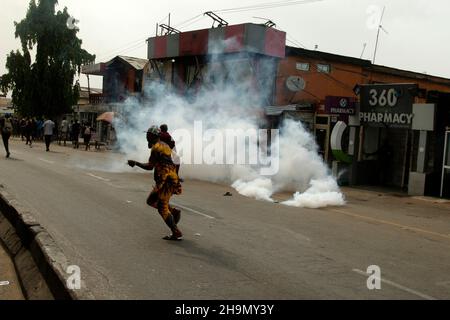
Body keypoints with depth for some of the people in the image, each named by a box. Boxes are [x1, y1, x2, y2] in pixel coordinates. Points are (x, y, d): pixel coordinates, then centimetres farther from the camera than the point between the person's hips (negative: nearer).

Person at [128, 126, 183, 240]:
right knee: (151, 201, 19)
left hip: (165, 180, -10)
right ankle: (174, 211, 10)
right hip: (169, 178, 10)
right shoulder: (164, 146, 18)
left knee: (162, 208, -3)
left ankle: (176, 233, -1)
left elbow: (150, 166, -15)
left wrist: (135, 163, -6)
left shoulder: (156, 147, -11)